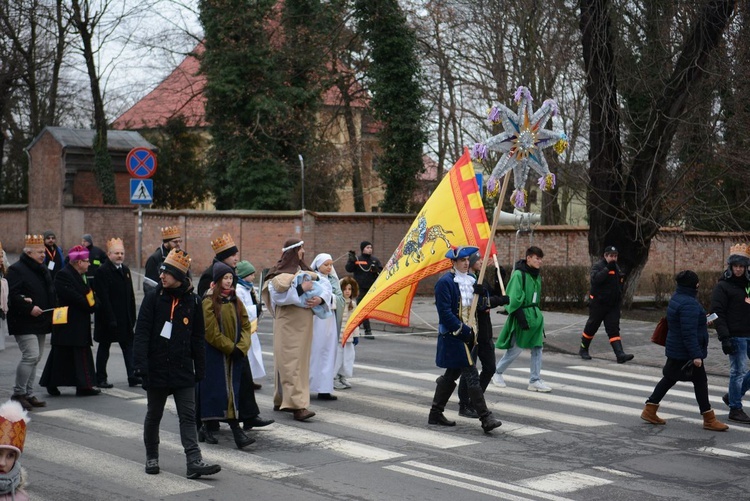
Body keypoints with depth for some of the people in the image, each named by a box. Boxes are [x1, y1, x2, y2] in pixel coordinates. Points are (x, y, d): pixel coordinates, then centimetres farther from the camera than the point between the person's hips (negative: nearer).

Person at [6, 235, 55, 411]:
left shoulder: (44, 270, 17)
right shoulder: (16, 269, -10)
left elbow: (51, 293, 25)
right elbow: (12, 295, -18)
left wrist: (53, 308, 7)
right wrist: (29, 308, -24)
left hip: (40, 323, 9)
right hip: (24, 323, -9)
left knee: (35, 358, 10)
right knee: (31, 356, -15)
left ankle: (29, 393, 18)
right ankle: (18, 393, -5)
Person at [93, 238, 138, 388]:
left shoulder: (125, 270, 12)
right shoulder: (102, 271, -12)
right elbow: (102, 297, -18)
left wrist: (132, 317, 9)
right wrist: (110, 318, -22)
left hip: (124, 319, 7)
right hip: (108, 318, -7)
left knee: (128, 346, 3)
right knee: (104, 347, 4)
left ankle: (132, 376, 3)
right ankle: (101, 379, 12)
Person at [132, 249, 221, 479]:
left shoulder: (193, 301, 1)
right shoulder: (153, 298, -4)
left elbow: (198, 337, 8)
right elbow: (141, 332, -8)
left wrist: (200, 369, 6)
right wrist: (140, 364, -16)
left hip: (183, 371, 1)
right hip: (156, 369, -1)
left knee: (188, 416, -3)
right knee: (154, 415, 13)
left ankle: (194, 461, -7)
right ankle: (151, 457, 28)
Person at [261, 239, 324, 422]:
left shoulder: (304, 270, 16)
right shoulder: (281, 273, -7)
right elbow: (277, 295, -19)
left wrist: (320, 299, -8)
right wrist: (301, 288, -18)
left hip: (304, 324, 8)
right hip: (288, 324, -8)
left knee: (302, 361, 9)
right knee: (290, 362, -11)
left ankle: (281, 400, 18)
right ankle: (297, 405, -17)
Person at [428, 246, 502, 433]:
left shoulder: (471, 281, 13)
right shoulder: (445, 282, -13)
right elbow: (445, 312, -18)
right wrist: (464, 331, -19)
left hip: (466, 336, 9)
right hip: (453, 337, -9)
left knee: (451, 375, 16)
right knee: (472, 376, -11)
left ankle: (435, 414, 27)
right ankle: (485, 419, -12)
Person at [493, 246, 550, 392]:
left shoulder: (536, 276, 11)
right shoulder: (518, 274, -15)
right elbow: (513, 299, -18)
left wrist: (537, 315, 18)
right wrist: (521, 317, -20)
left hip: (535, 316, 8)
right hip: (522, 315, -8)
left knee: (537, 347, 3)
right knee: (516, 348, 1)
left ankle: (535, 381, 7)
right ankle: (497, 372, 21)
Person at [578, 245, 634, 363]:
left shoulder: (616, 267, 14)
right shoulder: (598, 266, -9)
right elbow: (595, 279, -29)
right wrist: (607, 269, -32)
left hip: (613, 305, 5)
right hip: (598, 303, -5)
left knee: (614, 329, -3)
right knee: (591, 327, 7)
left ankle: (620, 354, -14)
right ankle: (583, 350, 26)